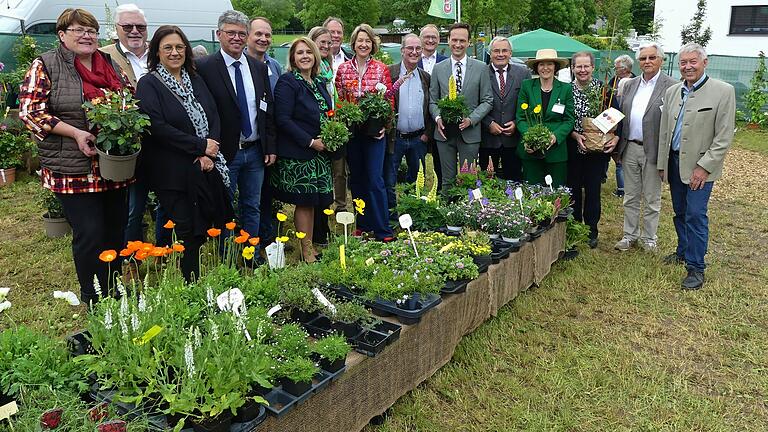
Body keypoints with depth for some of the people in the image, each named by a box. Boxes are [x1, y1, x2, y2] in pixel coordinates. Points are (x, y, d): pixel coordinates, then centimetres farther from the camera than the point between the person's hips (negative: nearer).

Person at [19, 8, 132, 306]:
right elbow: (30, 111, -9)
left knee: (116, 232, 12)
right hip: (73, 168, -5)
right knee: (90, 235, -3)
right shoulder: (45, 65, -2)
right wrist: (75, 133, -18)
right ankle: (96, 303, 14)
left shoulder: (111, 66, 12)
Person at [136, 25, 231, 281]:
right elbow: (157, 127, -15)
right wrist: (200, 146, -15)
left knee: (206, 228, 9)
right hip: (174, 172, -5)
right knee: (187, 234, 0)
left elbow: (214, 117, 7)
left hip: (206, 168, 5)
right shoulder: (149, 84, -4)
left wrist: (208, 154, -9)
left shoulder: (196, 81, 13)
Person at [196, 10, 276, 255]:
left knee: (252, 208, 13)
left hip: (255, 151, 5)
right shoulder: (204, 67, -8)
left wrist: (271, 147, 6)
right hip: (225, 152, -5)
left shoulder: (259, 68, 8)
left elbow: (269, 110, 10)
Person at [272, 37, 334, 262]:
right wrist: (310, 142, -17)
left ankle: (311, 246, 22)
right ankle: (306, 251, 11)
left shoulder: (319, 82, 13)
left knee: (313, 200, 11)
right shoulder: (287, 82, -9)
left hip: (320, 152, 7)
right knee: (304, 201, 0)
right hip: (297, 154, -7)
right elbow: (283, 119, -17)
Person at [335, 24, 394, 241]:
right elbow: (339, 100, 8)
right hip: (351, 131, 3)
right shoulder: (343, 69, 6)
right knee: (356, 179, 10)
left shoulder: (382, 69, 2)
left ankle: (382, 229, 1)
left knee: (375, 179, -6)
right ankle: (363, 224, 23)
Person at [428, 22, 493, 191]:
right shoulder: (438, 68, 7)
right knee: (447, 180, 8)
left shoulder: (481, 68, 2)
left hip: (470, 132, -1)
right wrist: (438, 118, -10)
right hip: (444, 132, 1)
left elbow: (487, 101, 1)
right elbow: (432, 100, 9)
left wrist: (471, 119, -13)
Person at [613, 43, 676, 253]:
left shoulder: (671, 86, -7)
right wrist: (618, 146, 7)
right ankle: (630, 235, 27)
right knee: (631, 197, 14)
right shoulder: (630, 85, 10)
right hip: (630, 149, 5)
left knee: (652, 199, 9)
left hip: (653, 150, -4)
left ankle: (649, 238, 22)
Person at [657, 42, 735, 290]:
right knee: (680, 212, 15)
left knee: (695, 214, -6)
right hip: (674, 161, 5)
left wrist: (704, 167, -16)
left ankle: (696, 267, 4)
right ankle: (684, 251, 33)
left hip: (700, 165, -5)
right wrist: (662, 163, 10)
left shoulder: (723, 91, -9)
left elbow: (724, 137, -11)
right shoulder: (672, 92, 7)